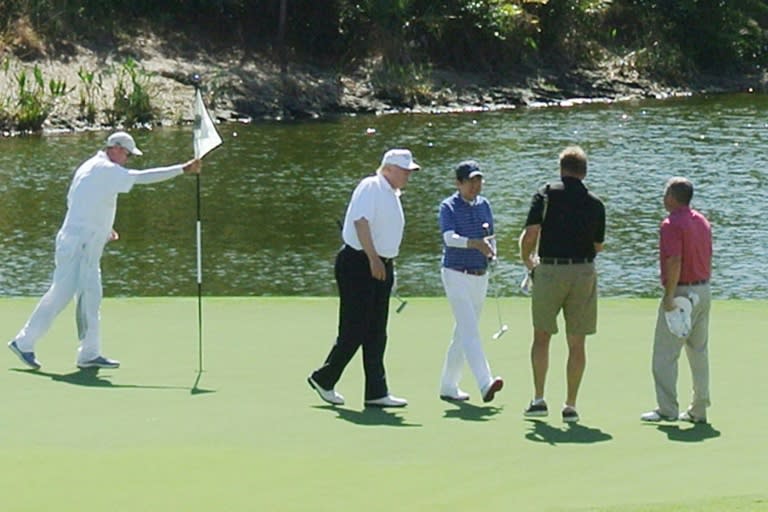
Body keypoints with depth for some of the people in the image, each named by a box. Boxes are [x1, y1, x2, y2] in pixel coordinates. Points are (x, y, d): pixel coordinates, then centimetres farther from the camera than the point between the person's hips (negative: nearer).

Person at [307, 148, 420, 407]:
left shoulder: (392, 194, 17)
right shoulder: (371, 187, -11)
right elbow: (361, 221, -23)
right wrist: (373, 259, -28)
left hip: (381, 267, 9)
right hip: (358, 265, -9)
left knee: (376, 335, 7)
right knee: (354, 331, -6)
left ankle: (377, 393, 7)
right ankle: (323, 379, 10)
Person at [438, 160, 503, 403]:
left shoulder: (484, 205, 10)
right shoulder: (448, 207, -7)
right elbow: (450, 238, -23)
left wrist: (491, 250, -4)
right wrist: (474, 243, -40)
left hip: (480, 276, 7)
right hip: (456, 274, -7)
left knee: (463, 333, 11)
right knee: (470, 330, -17)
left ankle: (448, 386, 20)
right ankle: (485, 384, -30)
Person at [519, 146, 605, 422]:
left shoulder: (546, 194, -3)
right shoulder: (595, 204, 5)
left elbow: (530, 234, -10)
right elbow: (598, 246, 12)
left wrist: (527, 260, 8)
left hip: (549, 270, -1)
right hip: (584, 272, 1)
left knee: (541, 336, 12)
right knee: (576, 342, 6)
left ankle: (538, 399, 6)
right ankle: (570, 405, 6)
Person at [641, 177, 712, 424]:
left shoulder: (672, 224, -14)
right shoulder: (702, 221, 12)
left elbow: (675, 262, -23)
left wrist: (669, 295, -21)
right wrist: (702, 288, 19)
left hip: (682, 290, -8)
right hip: (703, 290, 8)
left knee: (665, 353, -3)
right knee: (700, 352, 11)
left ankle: (667, 409, -6)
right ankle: (699, 410, 13)